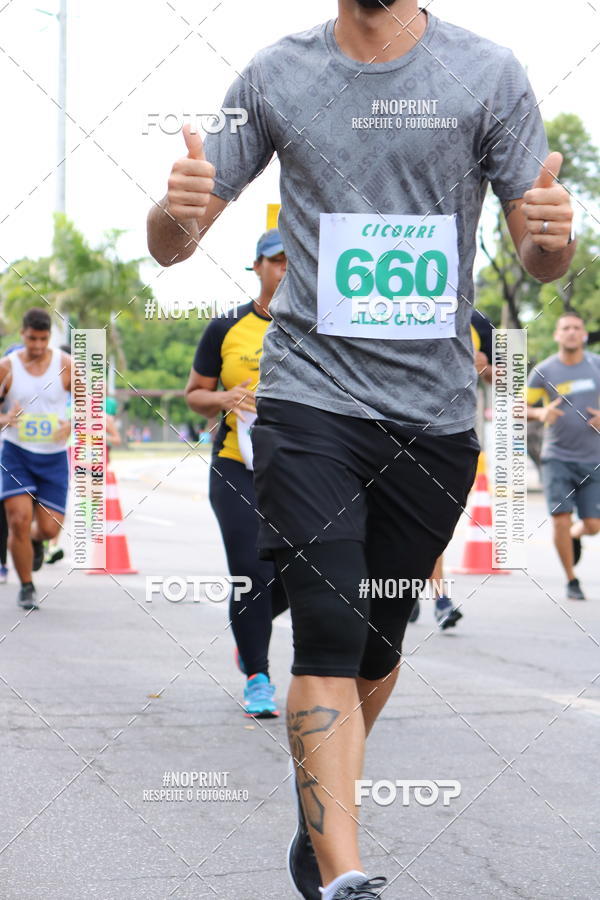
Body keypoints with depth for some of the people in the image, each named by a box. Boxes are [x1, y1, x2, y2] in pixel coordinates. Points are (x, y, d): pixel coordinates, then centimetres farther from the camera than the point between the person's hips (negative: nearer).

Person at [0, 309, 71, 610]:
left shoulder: (65, 365, -5)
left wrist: (72, 424, -18)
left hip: (54, 457, 1)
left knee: (49, 528, -2)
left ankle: (36, 540, 37)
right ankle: (26, 587, 6)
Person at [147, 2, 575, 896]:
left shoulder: (489, 75, 0)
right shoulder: (276, 75, 2)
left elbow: (540, 261, 2)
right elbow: (171, 244, 6)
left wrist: (554, 236, -23)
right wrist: (176, 208, -19)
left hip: (434, 412, 1)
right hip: (309, 395, -1)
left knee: (381, 639, 11)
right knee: (328, 636, -14)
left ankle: (319, 822, 34)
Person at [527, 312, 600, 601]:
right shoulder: (543, 371, -3)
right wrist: (540, 413, -21)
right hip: (557, 456, -2)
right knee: (561, 519, -10)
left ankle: (574, 536, 36)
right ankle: (571, 581, 8)